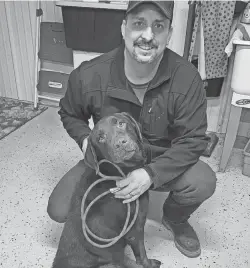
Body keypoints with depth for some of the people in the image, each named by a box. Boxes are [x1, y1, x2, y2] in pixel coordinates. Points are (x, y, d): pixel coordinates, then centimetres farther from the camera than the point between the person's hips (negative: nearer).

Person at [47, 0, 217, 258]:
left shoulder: (186, 78, -22)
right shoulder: (89, 75, -19)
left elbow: (192, 140, -19)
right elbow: (70, 114, 1)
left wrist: (152, 174, -34)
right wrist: (85, 138, -21)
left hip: (162, 163, 0)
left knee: (203, 182, -27)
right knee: (59, 209, -14)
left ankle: (174, 219, 11)